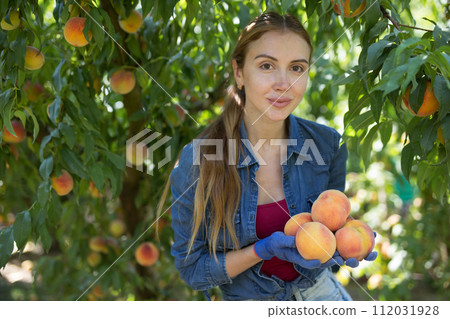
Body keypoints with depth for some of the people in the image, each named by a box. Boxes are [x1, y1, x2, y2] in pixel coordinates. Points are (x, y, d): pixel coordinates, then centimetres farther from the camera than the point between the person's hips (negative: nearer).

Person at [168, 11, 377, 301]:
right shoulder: (196, 162, -17)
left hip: (319, 291, 3)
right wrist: (265, 250, -23)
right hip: (248, 302, -2)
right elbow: (192, 268, -10)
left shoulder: (327, 144, -8)